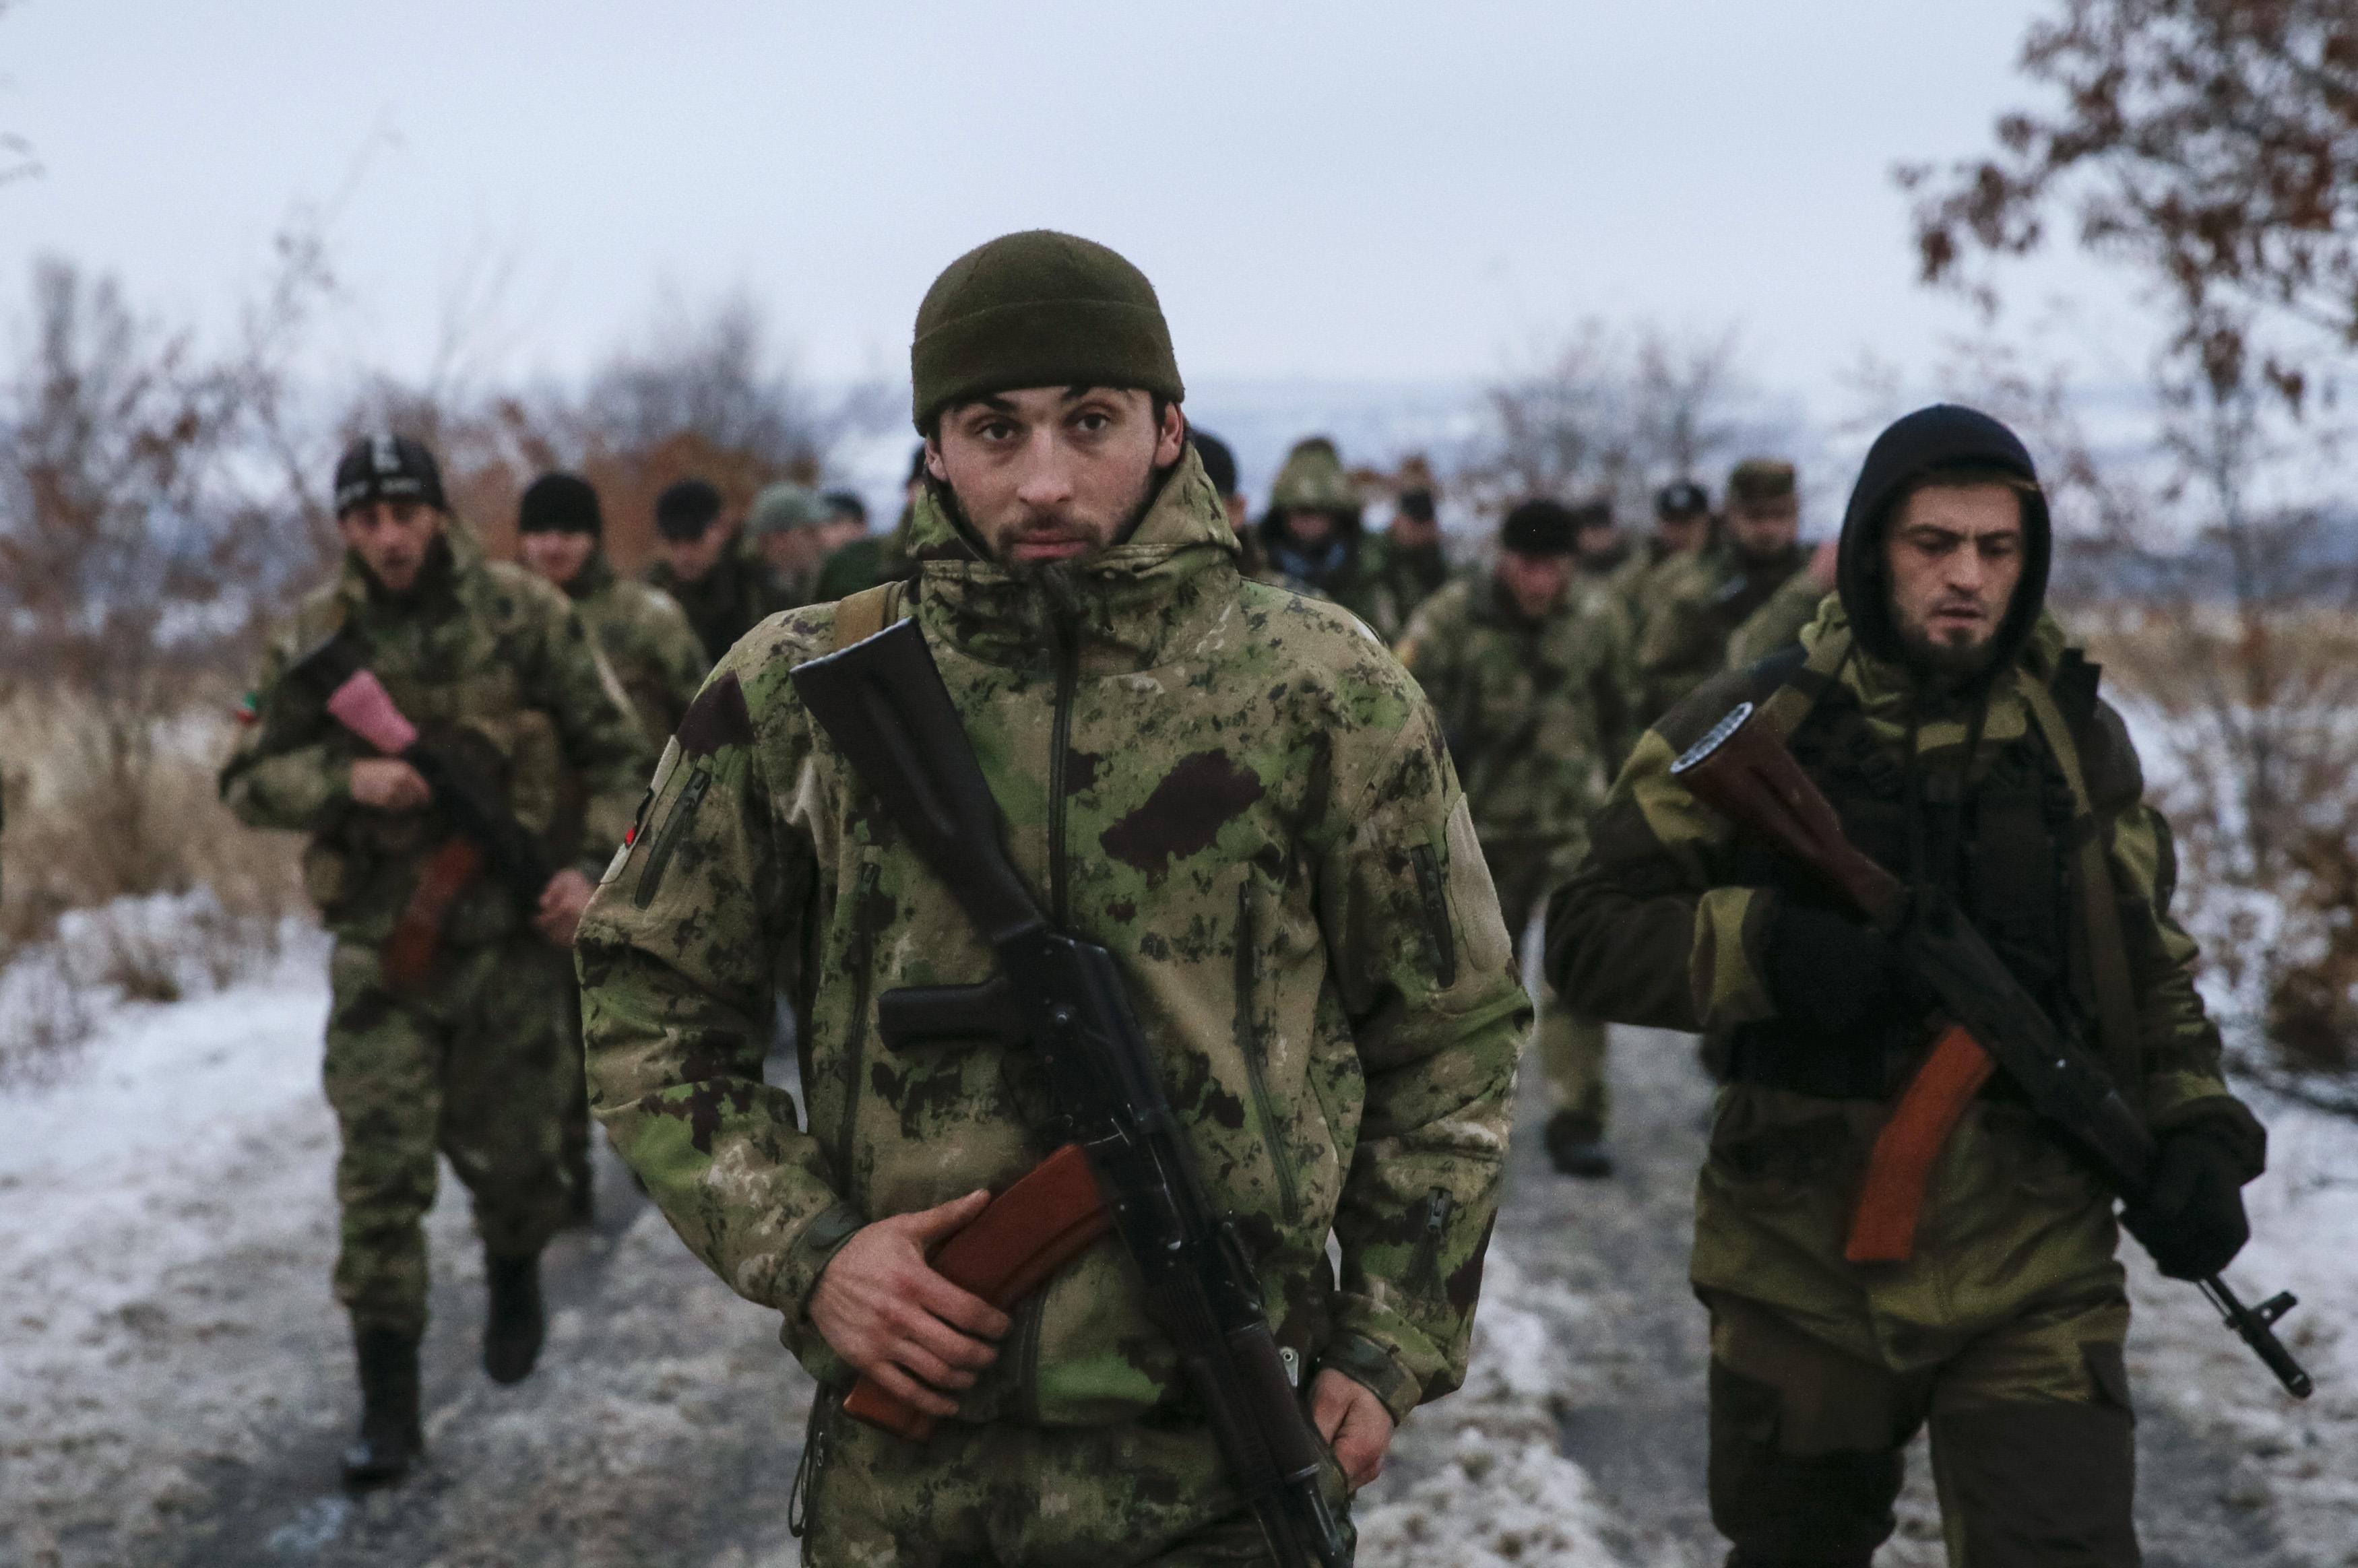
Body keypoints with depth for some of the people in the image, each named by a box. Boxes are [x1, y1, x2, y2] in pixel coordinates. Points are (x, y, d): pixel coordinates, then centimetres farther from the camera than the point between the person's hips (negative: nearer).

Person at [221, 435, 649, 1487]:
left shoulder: (521, 613, -4)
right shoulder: (318, 640, -1)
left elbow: (614, 753, 2)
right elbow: (249, 784, 2)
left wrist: (595, 867, -10)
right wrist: (347, 778, -16)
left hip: (511, 930, 0)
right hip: (382, 941, 0)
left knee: (504, 1148, 12)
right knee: (381, 1171, -6)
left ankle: (517, 1282, 44)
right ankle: (386, 1397, 0)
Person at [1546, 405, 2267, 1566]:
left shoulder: (2079, 740, 5)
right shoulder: (1754, 729, -4)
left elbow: (2150, 968, 14)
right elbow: (1586, 937, -5)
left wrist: (2198, 1134, -1)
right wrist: (1767, 950, -20)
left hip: (2032, 1271, 0)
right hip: (1803, 1264, 0)